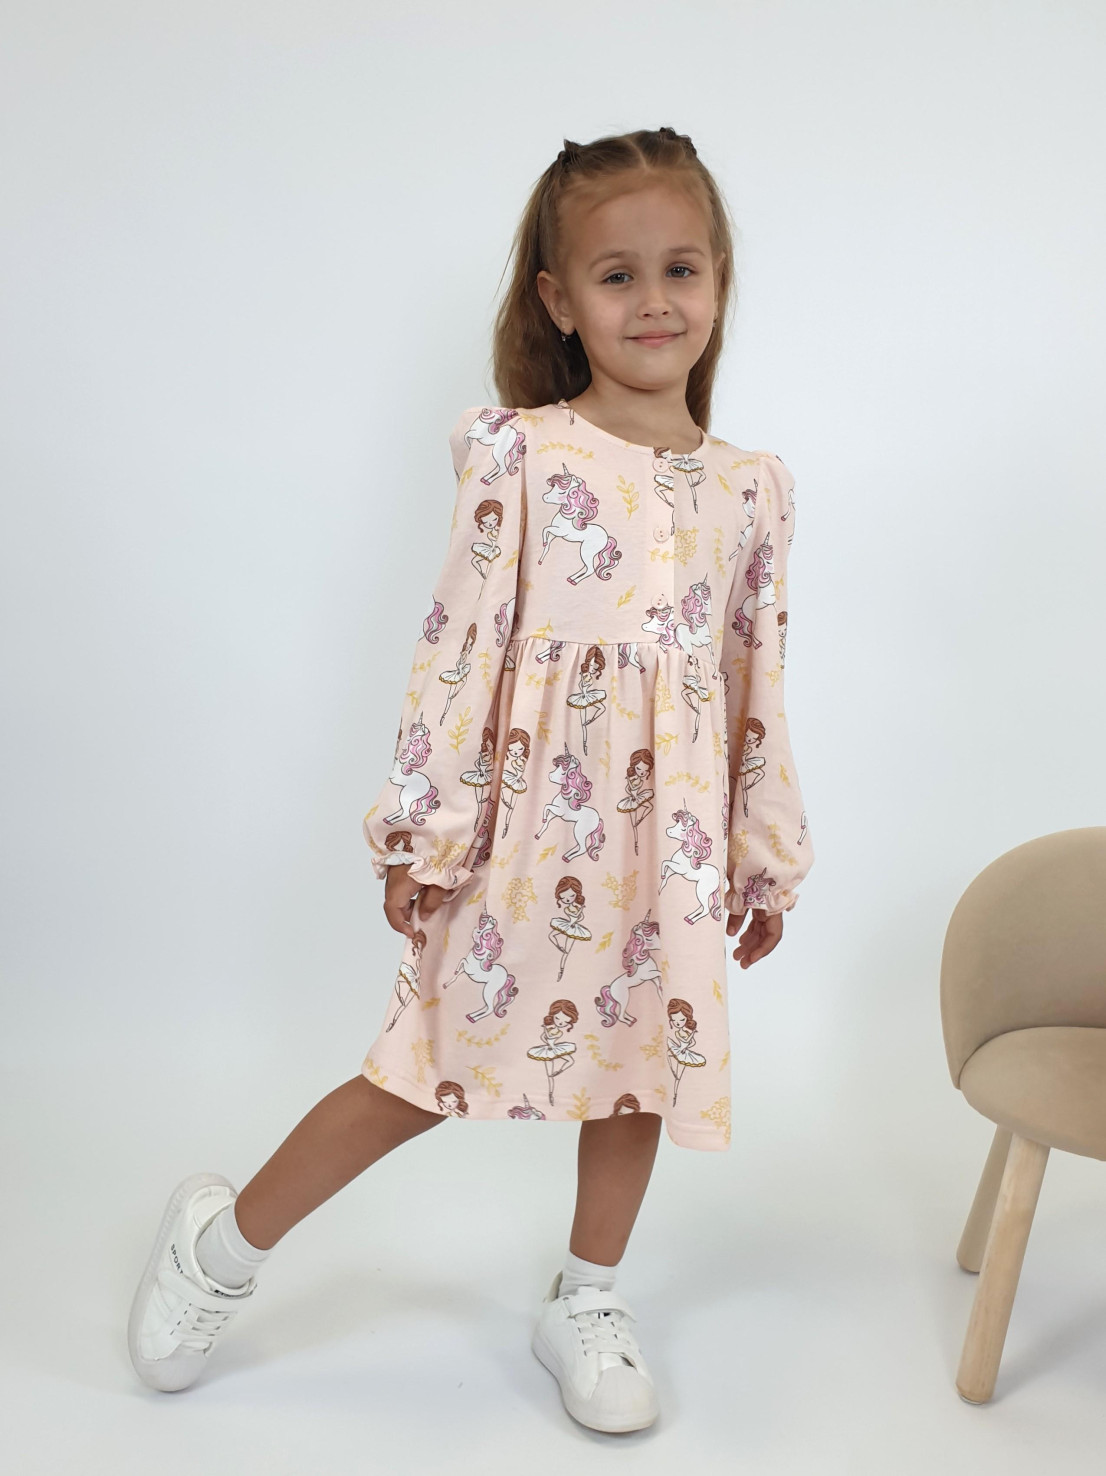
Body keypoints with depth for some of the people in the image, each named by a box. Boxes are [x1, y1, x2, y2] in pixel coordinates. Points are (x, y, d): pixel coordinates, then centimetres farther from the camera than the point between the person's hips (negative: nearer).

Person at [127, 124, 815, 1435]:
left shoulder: (751, 487, 6)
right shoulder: (519, 453, -7)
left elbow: (759, 684, 10)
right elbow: (459, 642, -8)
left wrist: (770, 854, 12)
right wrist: (425, 830, -9)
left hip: (673, 831, 4)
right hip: (533, 814, -4)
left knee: (648, 1058, 14)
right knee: (436, 1068, 4)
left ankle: (586, 1302, 37)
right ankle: (223, 1242, 26)